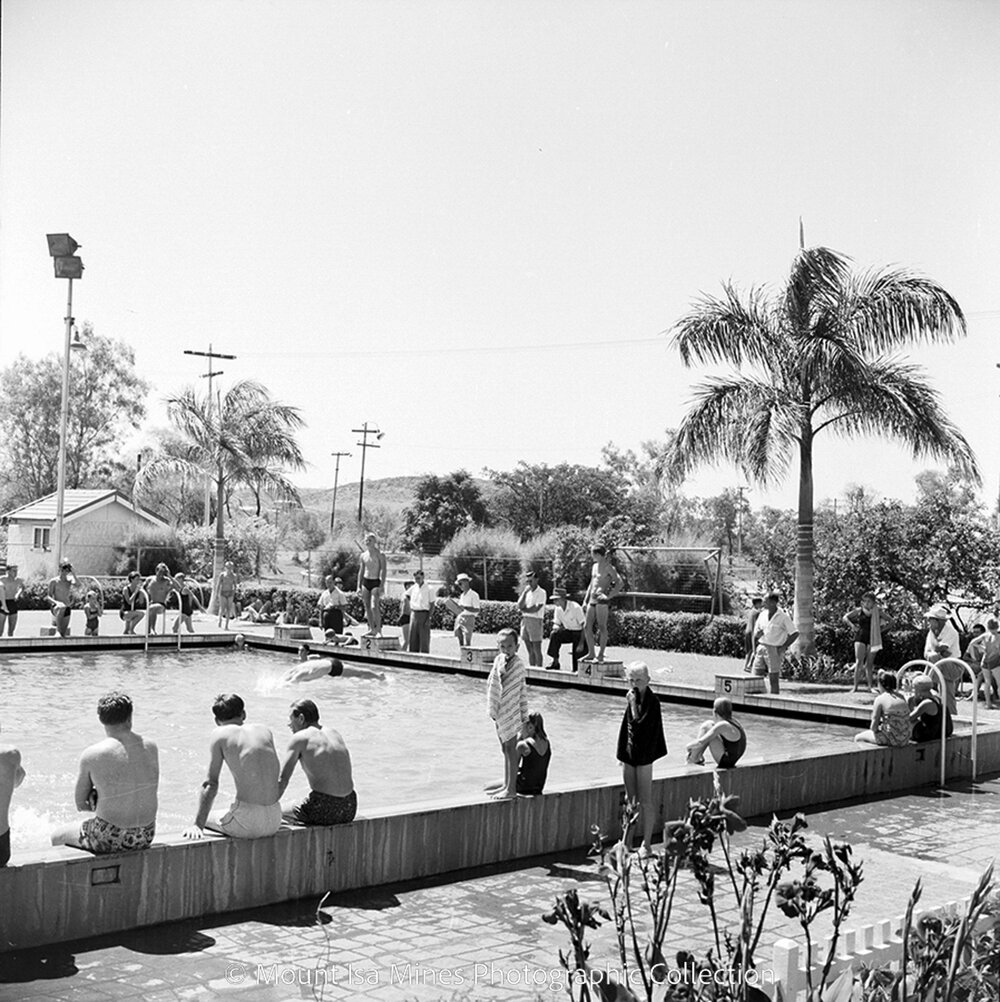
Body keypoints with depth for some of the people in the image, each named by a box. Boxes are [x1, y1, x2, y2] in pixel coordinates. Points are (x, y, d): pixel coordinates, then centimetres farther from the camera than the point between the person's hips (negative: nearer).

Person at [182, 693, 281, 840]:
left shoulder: (220, 734, 0)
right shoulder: (265, 731, 13)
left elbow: (211, 784, -4)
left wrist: (198, 825, -1)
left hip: (248, 823, -5)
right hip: (274, 821, 5)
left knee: (204, 819, 23)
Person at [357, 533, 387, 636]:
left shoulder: (380, 554, -5)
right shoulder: (363, 555, 11)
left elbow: (384, 571, -9)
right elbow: (361, 571, 16)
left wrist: (381, 586, -17)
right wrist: (359, 586, 11)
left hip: (375, 582, -5)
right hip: (365, 582, 5)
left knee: (374, 607, -16)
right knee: (367, 607, 6)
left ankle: (378, 630, -11)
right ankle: (371, 629, 15)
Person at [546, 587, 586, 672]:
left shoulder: (575, 607, -23)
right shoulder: (558, 609, -3)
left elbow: (584, 625, -22)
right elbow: (556, 623, 7)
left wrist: (581, 643, -27)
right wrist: (555, 629, -20)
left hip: (579, 632, -5)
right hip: (568, 631, 6)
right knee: (554, 635, -23)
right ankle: (555, 661, -20)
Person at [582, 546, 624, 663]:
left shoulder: (608, 567, -7)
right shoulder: (594, 566, 18)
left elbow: (621, 583, -14)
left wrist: (609, 596, -18)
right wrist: (585, 600, 22)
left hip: (602, 601, -8)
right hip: (592, 600, 8)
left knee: (602, 627, -4)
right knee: (587, 627, 5)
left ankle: (601, 654, 2)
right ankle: (591, 653, 13)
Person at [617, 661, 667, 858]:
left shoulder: (652, 700, -12)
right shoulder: (631, 698, 8)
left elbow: (640, 725, -22)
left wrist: (633, 703, -19)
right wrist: (622, 753, 15)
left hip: (644, 755, -7)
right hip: (629, 753, 7)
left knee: (645, 801, -2)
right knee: (630, 801, 13)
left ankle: (646, 844, 5)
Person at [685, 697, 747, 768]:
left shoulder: (722, 726, -23)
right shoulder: (733, 722, 5)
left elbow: (701, 742, -22)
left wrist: (689, 746, -1)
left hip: (725, 761, -9)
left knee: (707, 726, -10)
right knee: (709, 723, 9)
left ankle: (693, 758, 1)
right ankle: (698, 756, 12)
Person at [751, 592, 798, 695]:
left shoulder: (783, 616, -9)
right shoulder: (762, 615, 7)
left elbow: (795, 634, -7)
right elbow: (755, 635, 15)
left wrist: (783, 647, -10)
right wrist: (758, 634, -6)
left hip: (774, 650, -5)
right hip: (761, 649, 5)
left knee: (773, 680, 0)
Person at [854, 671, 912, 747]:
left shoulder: (879, 699, -10)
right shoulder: (901, 696, 9)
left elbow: (874, 727, -10)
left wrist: (875, 729, 11)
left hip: (891, 739, -7)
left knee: (858, 738, 16)